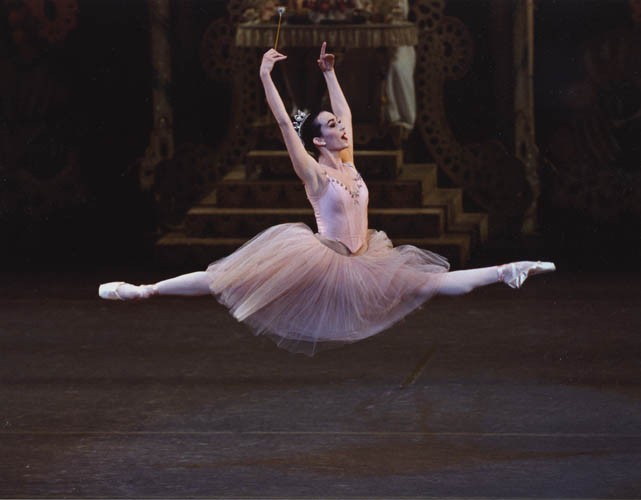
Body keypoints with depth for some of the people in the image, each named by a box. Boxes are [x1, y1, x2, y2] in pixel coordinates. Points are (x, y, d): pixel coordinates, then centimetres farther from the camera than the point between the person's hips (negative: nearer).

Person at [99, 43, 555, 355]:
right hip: (319, 263, -7)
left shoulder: (349, 165, 10)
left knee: (428, 282, 9)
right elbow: (284, 123, -17)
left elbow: (345, 111, 21)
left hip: (361, 264, 7)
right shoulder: (313, 173, -9)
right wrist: (265, 77, -18)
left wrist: (329, 72, 25)